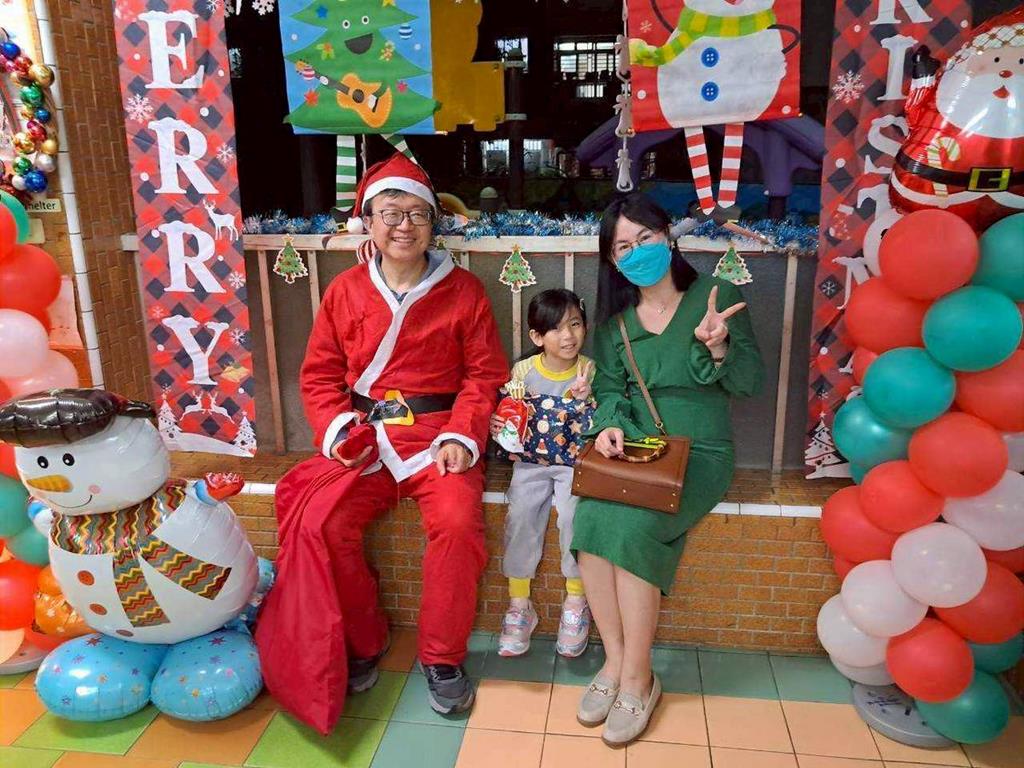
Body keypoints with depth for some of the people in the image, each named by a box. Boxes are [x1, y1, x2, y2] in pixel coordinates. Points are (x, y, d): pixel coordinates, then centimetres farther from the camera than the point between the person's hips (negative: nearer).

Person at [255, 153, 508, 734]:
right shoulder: (345, 291, 8)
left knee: (459, 523, -27)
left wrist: (463, 436, -11)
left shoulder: (464, 291, 3)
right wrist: (337, 429, -7)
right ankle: (362, 643, 6)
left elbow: (485, 375, 3)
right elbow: (320, 375, 10)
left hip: (437, 435, -2)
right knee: (318, 522, -20)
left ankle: (443, 657, -3)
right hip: (363, 435, 2)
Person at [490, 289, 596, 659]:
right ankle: (519, 603, -7)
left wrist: (586, 401, -20)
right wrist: (499, 426, -14)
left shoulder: (591, 371, -1)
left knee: (573, 514, -28)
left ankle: (576, 601, -7)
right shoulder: (523, 371, 1)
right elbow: (510, 419, 9)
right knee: (520, 514, -25)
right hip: (532, 460, 1)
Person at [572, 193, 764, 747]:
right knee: (590, 518, -27)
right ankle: (615, 660, -11)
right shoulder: (616, 317, 12)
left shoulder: (717, 297, 0)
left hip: (700, 452, -3)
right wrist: (610, 423, -12)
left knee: (631, 526, -30)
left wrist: (718, 347, -21)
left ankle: (637, 678, -12)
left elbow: (749, 383, -1)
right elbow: (609, 386, 9)